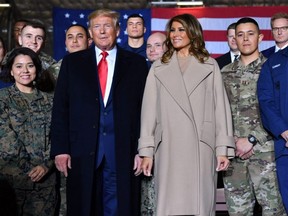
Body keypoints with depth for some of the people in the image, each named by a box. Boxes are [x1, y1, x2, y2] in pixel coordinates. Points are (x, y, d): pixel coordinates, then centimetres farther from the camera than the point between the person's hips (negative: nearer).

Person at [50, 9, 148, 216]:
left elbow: (145, 108, 4)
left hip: (123, 152, 0)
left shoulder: (136, 63, 8)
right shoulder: (72, 62, 10)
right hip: (82, 151, 1)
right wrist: (60, 149, -2)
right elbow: (60, 108, 6)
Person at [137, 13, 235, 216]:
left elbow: (221, 107, 5)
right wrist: (146, 151, 1)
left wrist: (223, 148, -3)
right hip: (168, 148, 1)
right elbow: (149, 110, 9)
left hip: (201, 147, -1)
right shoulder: (158, 68, 13)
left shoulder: (209, 66, 10)